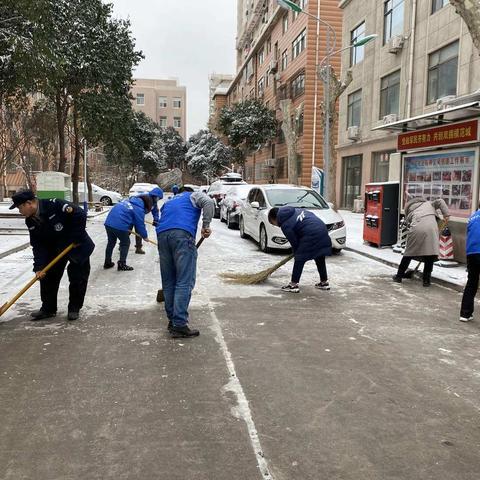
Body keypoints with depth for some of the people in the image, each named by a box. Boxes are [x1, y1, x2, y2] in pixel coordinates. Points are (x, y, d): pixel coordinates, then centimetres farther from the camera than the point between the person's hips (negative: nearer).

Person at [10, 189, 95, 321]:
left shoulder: (55, 205, -28)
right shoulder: (31, 222, -5)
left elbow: (80, 215, -29)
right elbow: (38, 246, -4)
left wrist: (77, 237, -24)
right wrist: (39, 266, -15)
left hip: (78, 247, -6)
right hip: (55, 249, 7)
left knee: (77, 278, -1)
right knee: (47, 277, 4)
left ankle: (74, 308, 16)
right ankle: (48, 309, 18)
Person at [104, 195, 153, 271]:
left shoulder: (130, 201, 21)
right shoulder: (139, 209, -3)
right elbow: (140, 224, 0)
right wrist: (145, 236, 15)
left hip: (108, 222, 8)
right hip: (120, 226, -8)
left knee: (111, 242, 23)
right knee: (125, 243, 12)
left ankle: (107, 262, 33)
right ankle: (122, 264, 13)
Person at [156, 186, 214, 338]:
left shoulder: (168, 202, 38)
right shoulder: (194, 195, 23)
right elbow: (208, 202, 0)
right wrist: (206, 225, 0)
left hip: (162, 234, 6)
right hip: (182, 234, -6)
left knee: (168, 282, 12)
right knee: (184, 282, -7)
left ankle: (172, 320, 18)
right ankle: (179, 325, -10)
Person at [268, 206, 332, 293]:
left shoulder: (285, 225, -4)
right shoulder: (295, 211, 19)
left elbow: (294, 242, -1)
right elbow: (311, 215, 24)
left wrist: (297, 253, 18)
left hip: (311, 235, -9)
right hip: (323, 231, 9)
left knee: (299, 260, 1)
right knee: (320, 259, 21)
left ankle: (293, 285, 5)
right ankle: (324, 282, 31)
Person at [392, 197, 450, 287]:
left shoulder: (409, 211, 30)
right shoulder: (429, 203, 32)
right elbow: (440, 201, 16)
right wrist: (446, 214, 11)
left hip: (416, 229, 1)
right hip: (431, 228, 0)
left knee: (409, 253, 14)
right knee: (430, 255, 8)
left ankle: (399, 276, 23)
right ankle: (426, 280, 8)